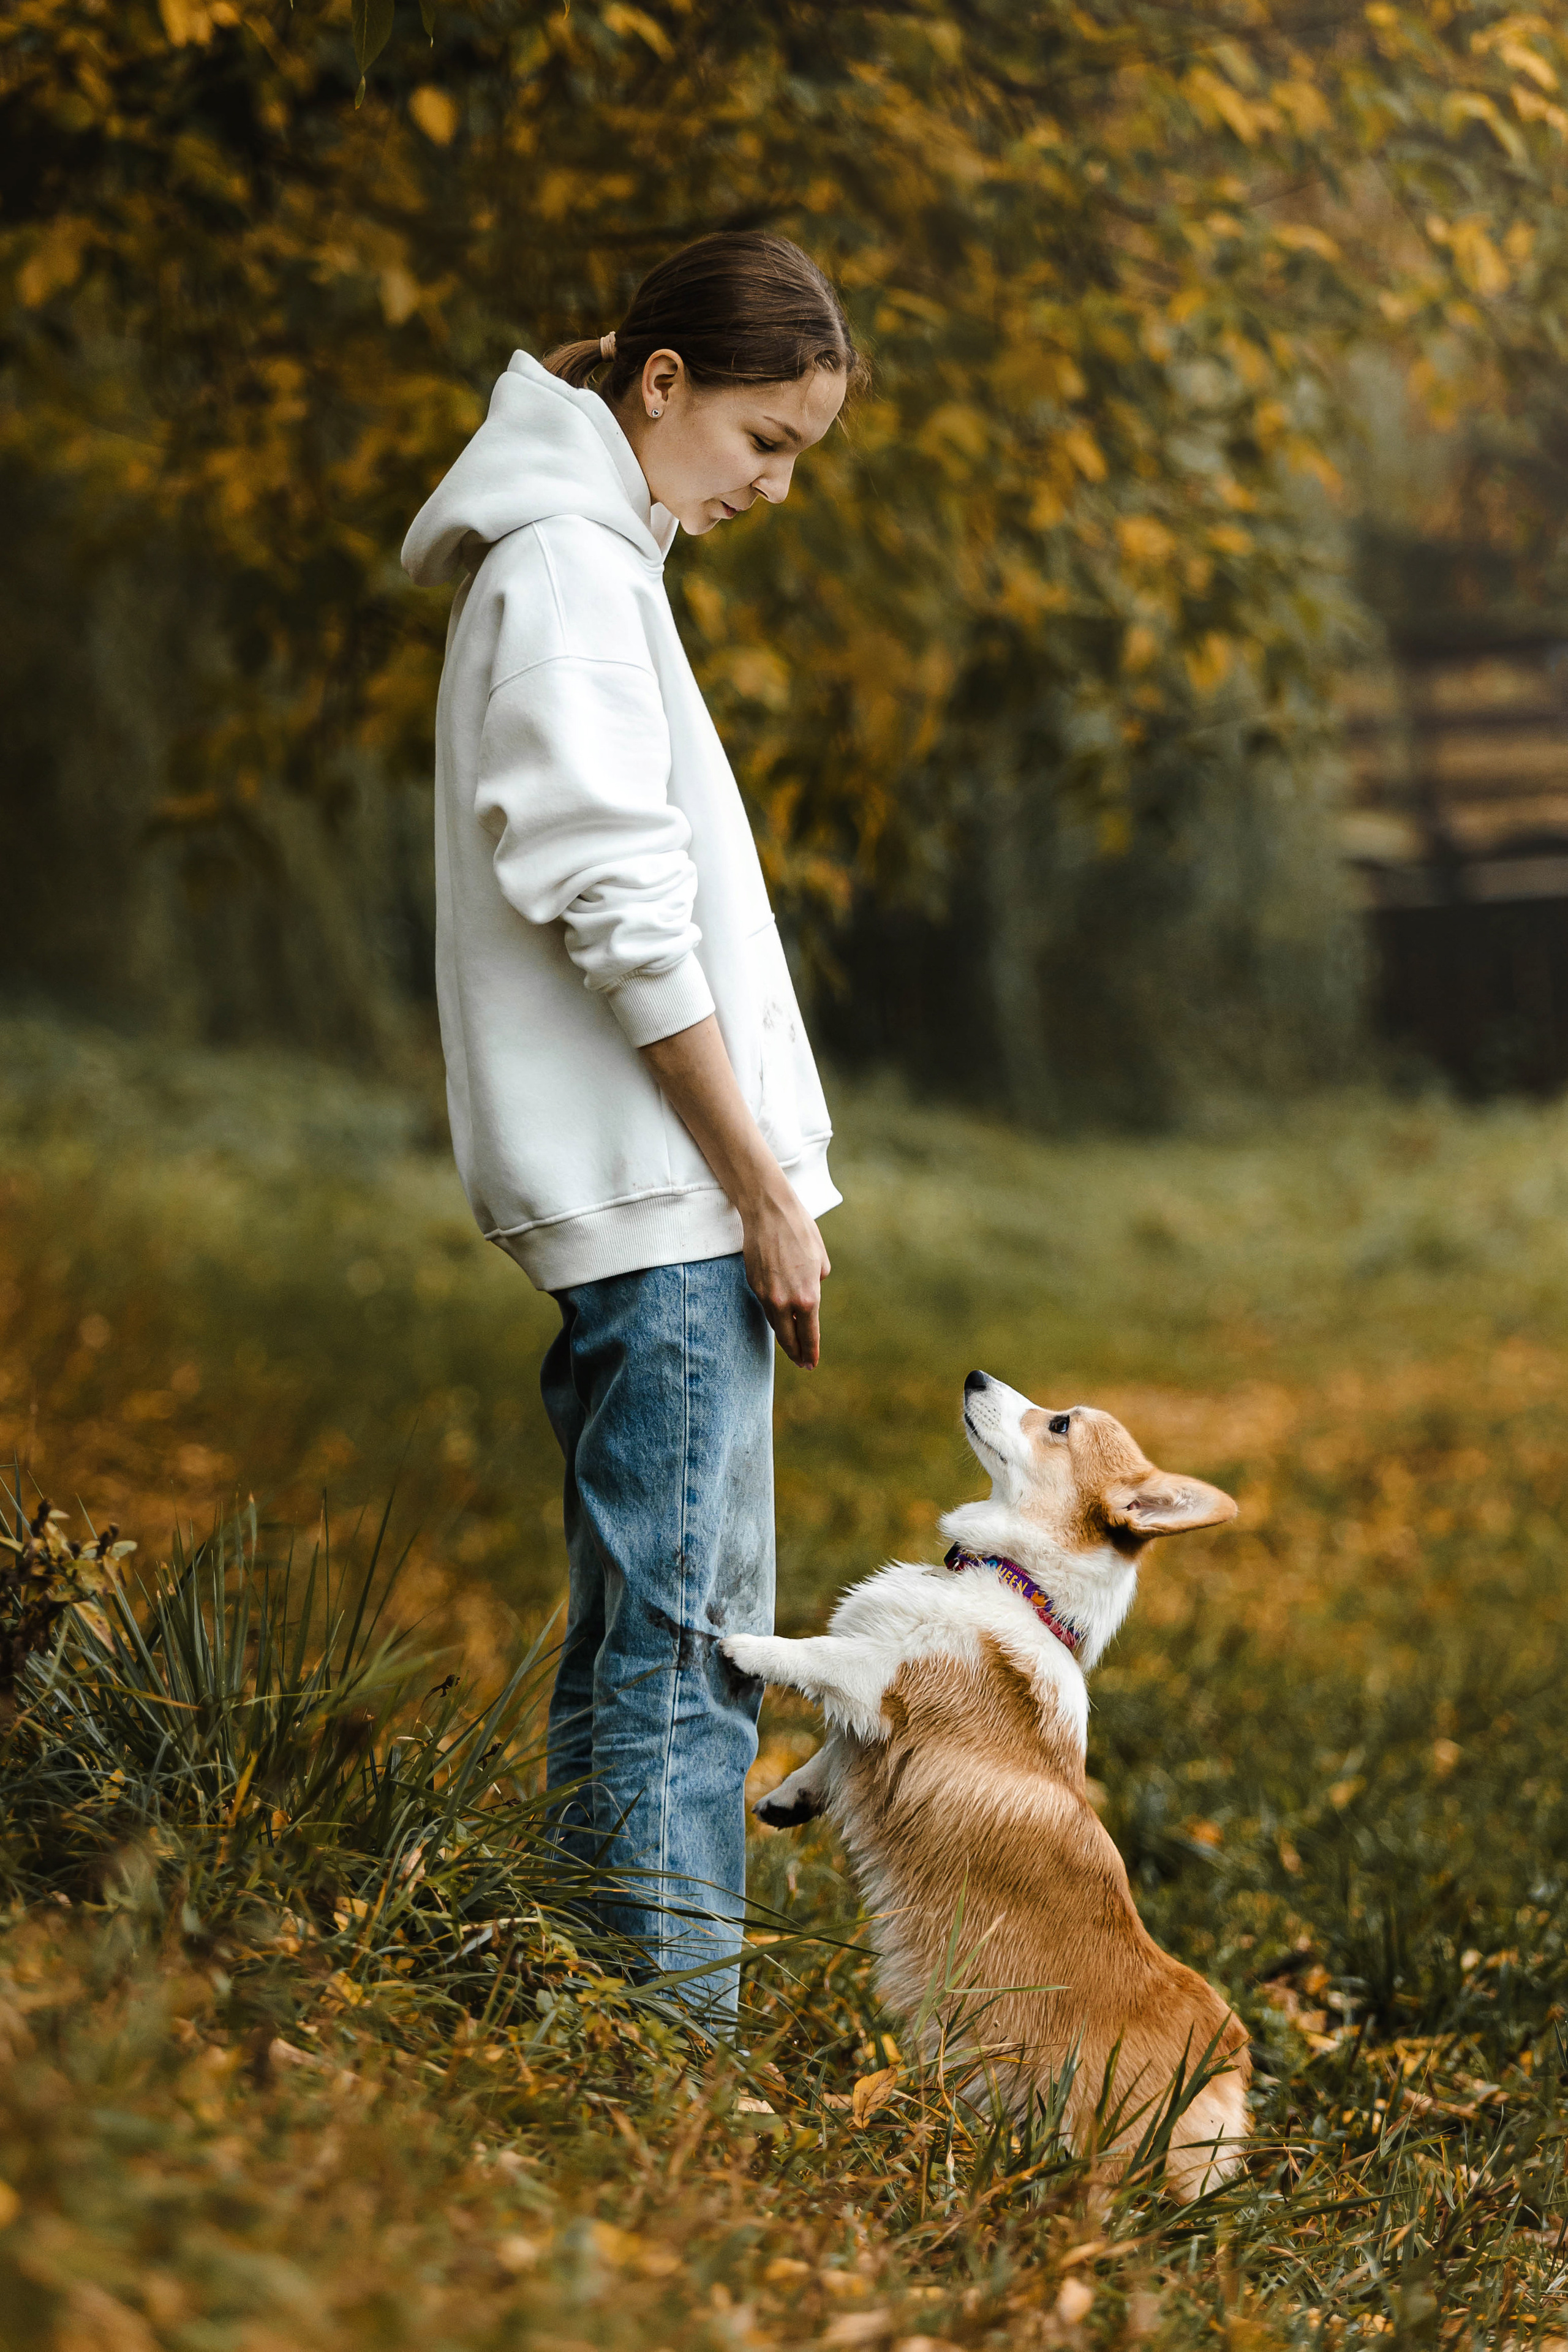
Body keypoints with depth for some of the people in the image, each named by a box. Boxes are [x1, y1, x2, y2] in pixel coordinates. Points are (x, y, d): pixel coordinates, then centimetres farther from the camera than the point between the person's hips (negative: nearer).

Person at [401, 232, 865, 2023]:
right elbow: (624, 919, -17)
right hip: (657, 1196, -10)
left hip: (664, 1200, 10)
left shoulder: (580, 564, 20)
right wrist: (766, 1185, -13)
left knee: (654, 1629, 11)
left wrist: (759, 1174, 17)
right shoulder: (568, 569, -10)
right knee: (678, 1640, -10)